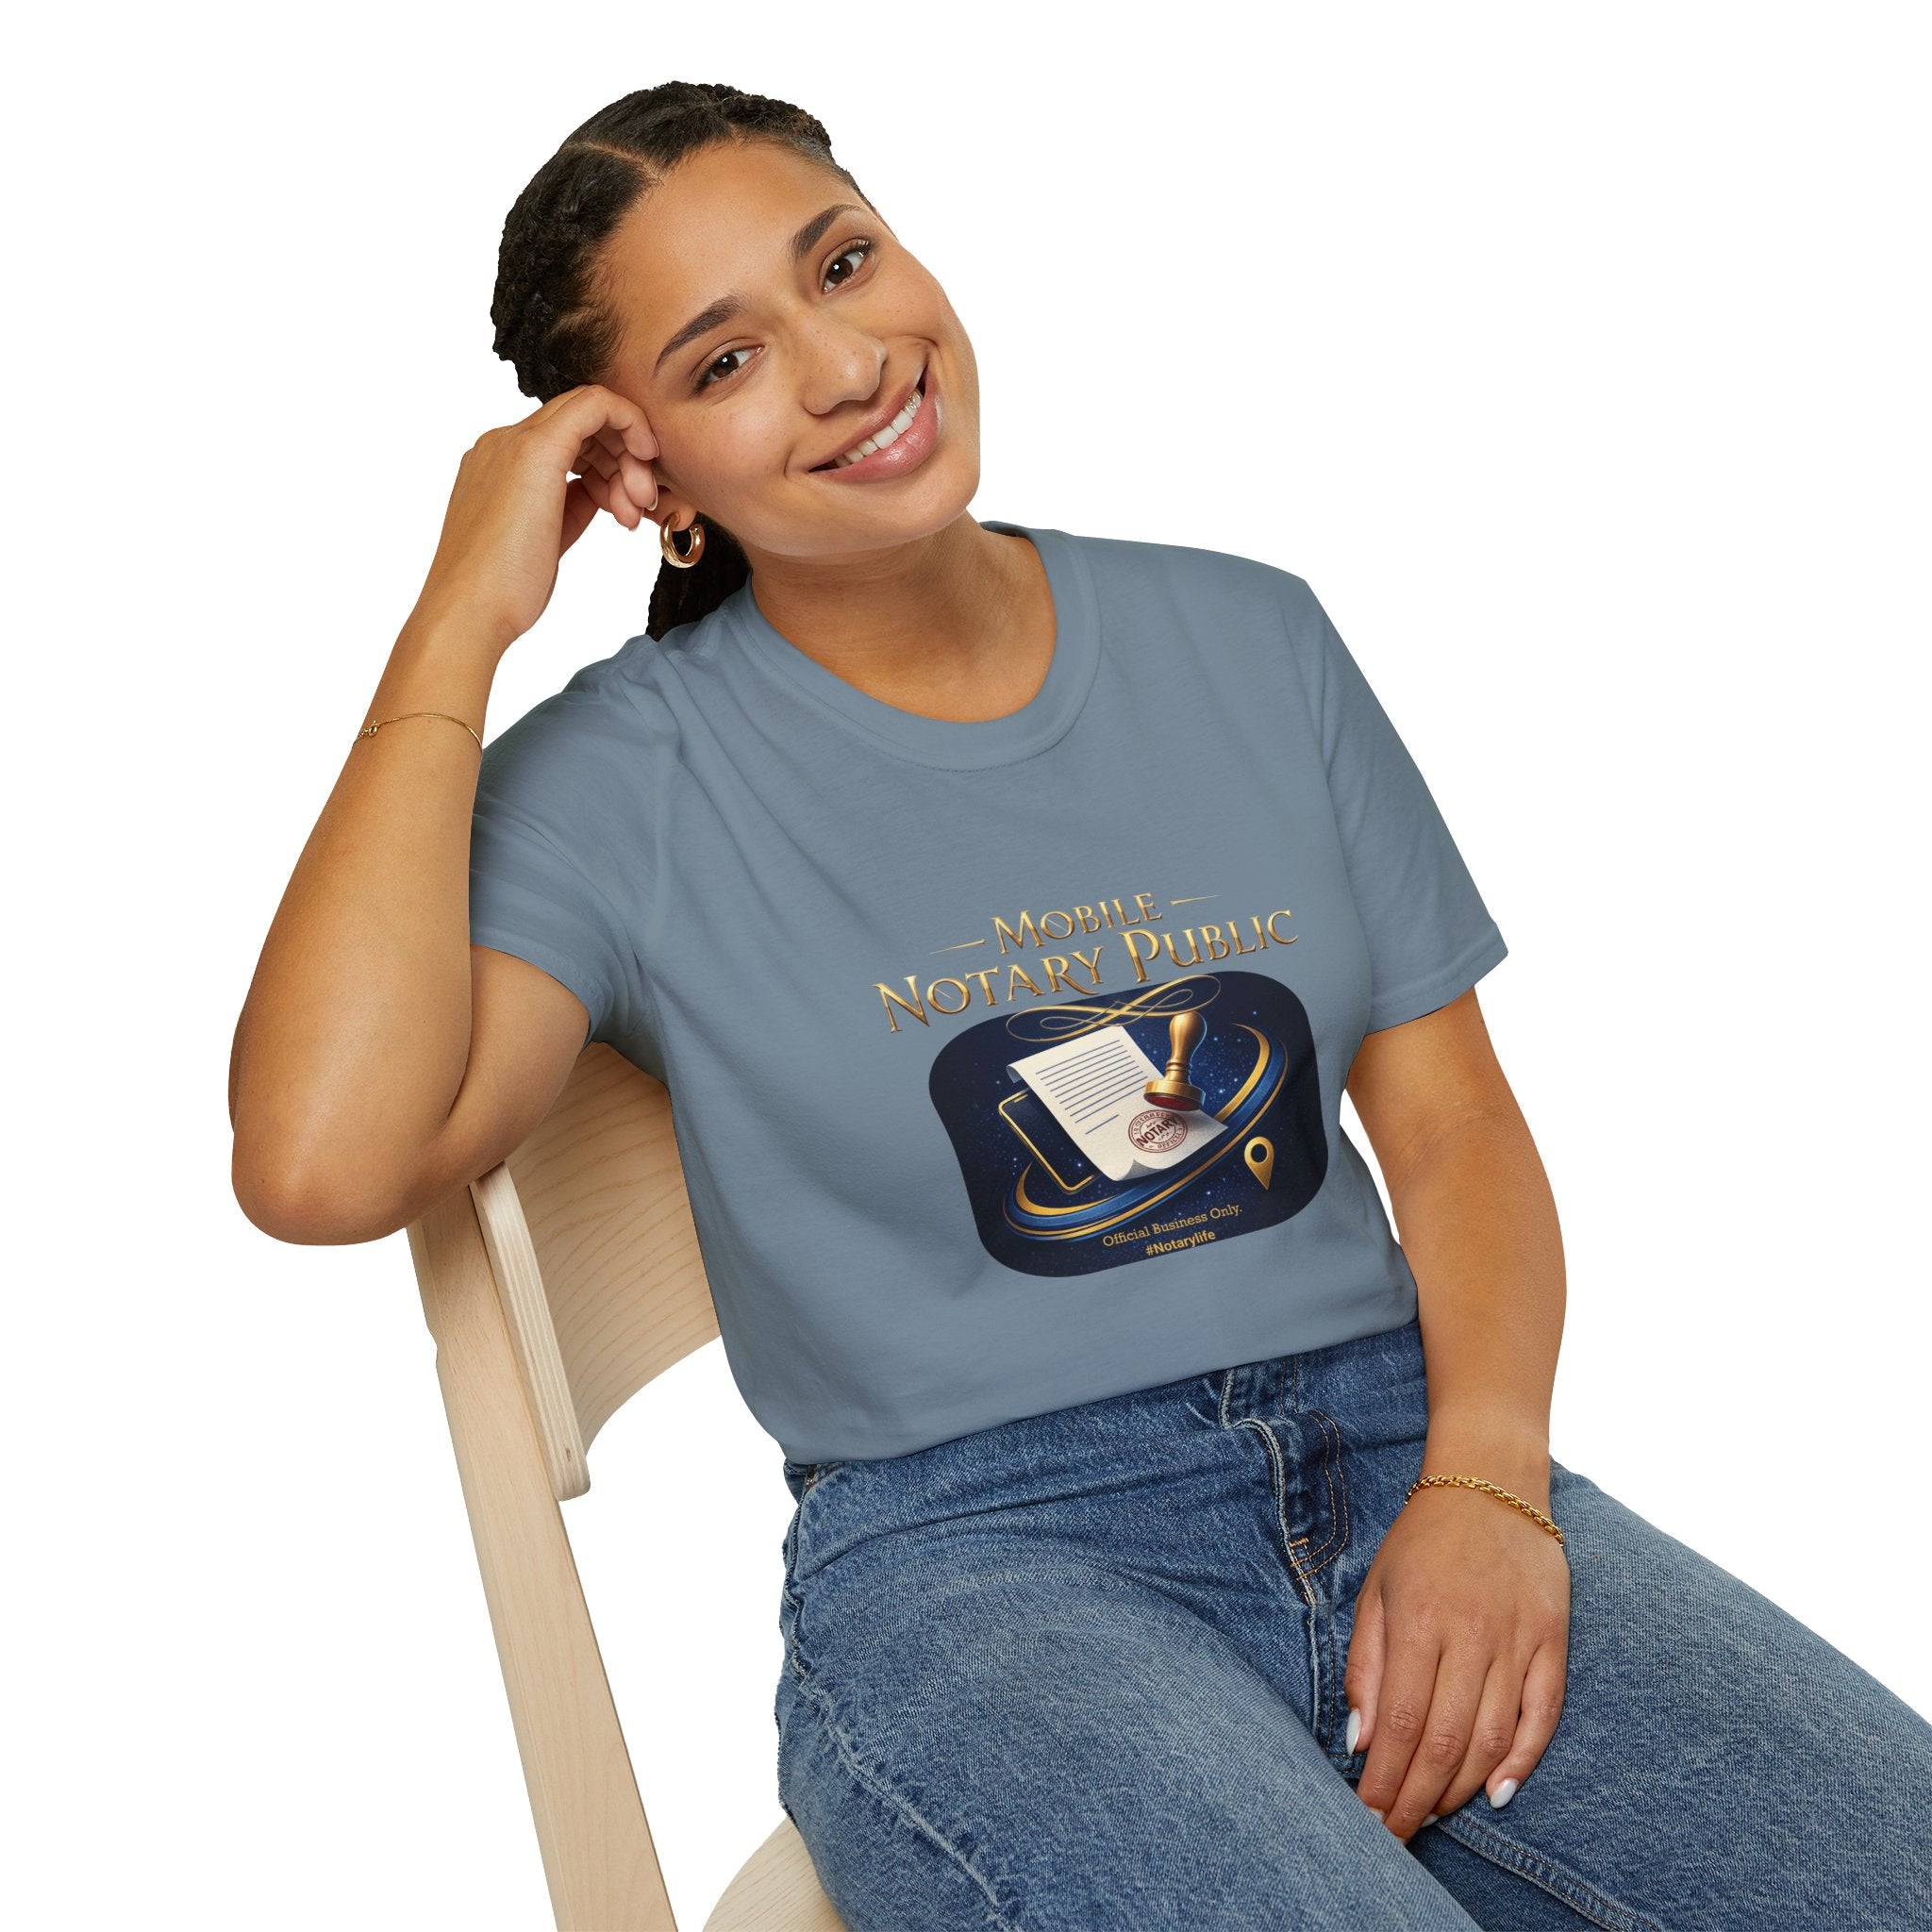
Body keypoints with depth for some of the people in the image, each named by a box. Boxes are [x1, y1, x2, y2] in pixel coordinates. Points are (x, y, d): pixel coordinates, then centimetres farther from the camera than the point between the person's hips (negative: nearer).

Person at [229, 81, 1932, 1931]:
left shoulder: (1245, 639, 10)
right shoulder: (626, 779, -1)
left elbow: (1451, 1116, 10)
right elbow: (322, 1163, -18)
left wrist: (1485, 1480, -9)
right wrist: (460, 622, -11)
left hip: (1396, 1454, 4)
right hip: (969, 1561, -3)